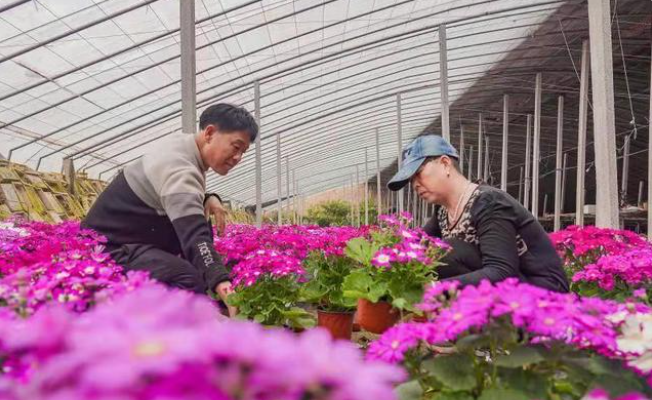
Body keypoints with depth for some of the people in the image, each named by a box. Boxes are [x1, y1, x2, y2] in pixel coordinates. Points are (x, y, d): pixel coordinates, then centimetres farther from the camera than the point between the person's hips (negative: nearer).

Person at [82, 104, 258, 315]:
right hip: (111, 247, -11)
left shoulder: (180, 144, 5)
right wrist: (221, 283, -50)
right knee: (193, 282, -31)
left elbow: (180, 198, 20)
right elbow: (195, 236, -39)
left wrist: (208, 199, -2)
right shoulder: (179, 170, -25)